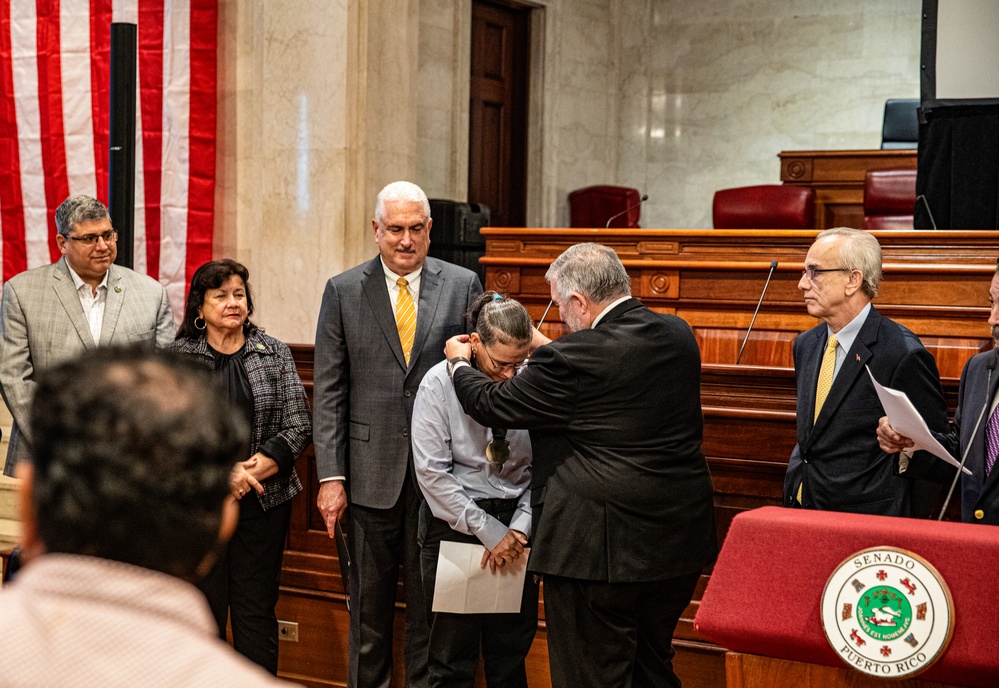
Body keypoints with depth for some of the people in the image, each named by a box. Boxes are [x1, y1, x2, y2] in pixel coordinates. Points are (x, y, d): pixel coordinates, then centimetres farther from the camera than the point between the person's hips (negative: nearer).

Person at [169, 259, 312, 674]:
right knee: (204, 610, 4)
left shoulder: (274, 354, 5)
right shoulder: (178, 357, 3)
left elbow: (298, 426, 1)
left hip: (263, 500, 1)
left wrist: (253, 471, -11)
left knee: (256, 612, 3)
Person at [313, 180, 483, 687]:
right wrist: (331, 476, -6)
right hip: (370, 471, 0)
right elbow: (329, 392, 0)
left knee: (430, 606, 8)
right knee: (368, 607, 10)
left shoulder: (463, 285, 3)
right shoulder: (343, 291, 2)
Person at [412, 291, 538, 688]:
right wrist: (488, 531, -11)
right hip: (456, 520, -2)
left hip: (516, 525, 2)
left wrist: (519, 527, -9)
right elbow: (432, 473, -11)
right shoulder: (440, 383, -10)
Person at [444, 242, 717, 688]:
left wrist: (459, 363, 14)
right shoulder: (679, 335, 4)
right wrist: (547, 351, 27)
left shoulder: (574, 357, -18)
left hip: (602, 548, -7)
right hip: (679, 541, 8)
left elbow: (493, 406, -6)